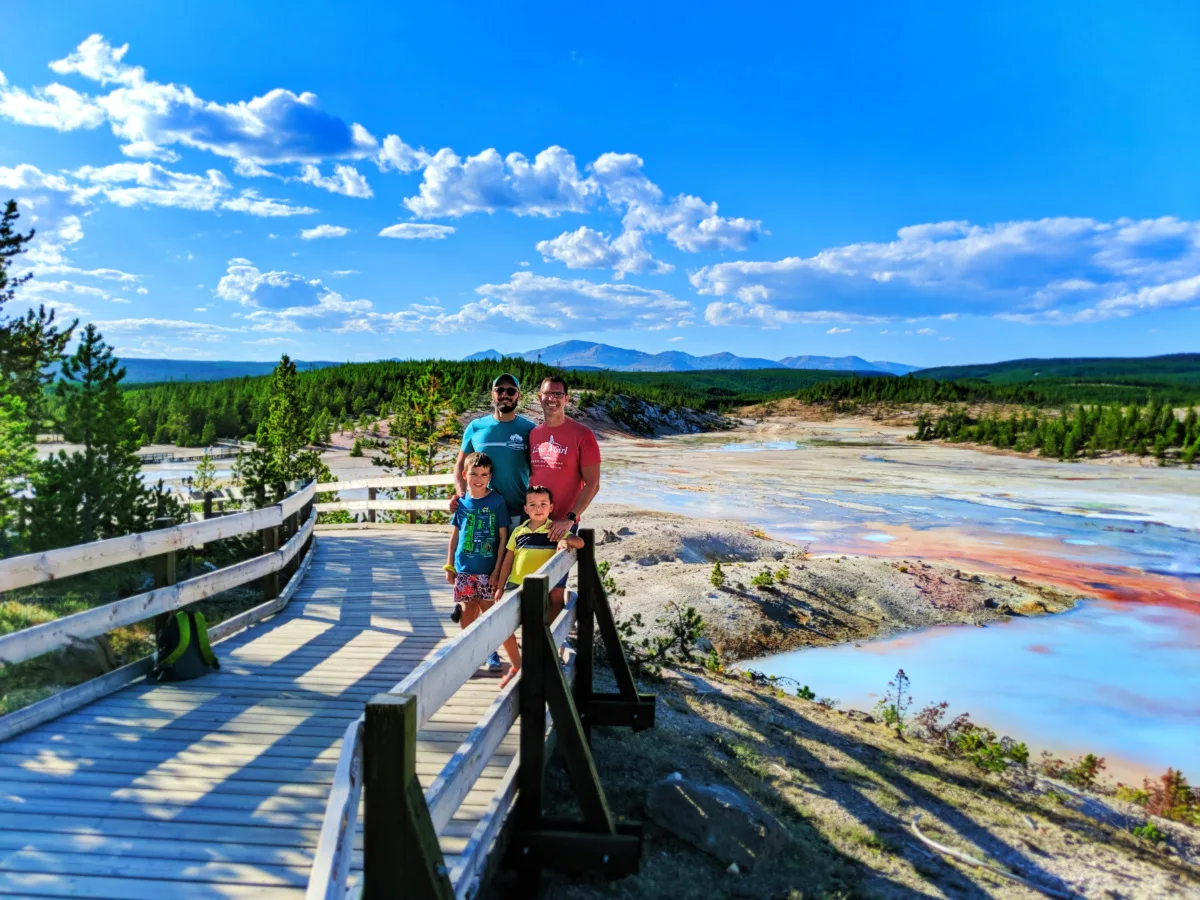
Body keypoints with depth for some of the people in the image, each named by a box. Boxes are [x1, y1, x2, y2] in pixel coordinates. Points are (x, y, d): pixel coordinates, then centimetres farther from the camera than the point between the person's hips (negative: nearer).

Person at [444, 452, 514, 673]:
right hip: (463, 568, 3)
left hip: (487, 569, -3)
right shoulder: (461, 502, 3)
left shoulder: (497, 501, -7)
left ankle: (490, 652, 20)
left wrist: (497, 570, -8)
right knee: (467, 611, 8)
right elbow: (454, 535, 10)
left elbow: (503, 537, -5)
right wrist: (449, 566, 9)